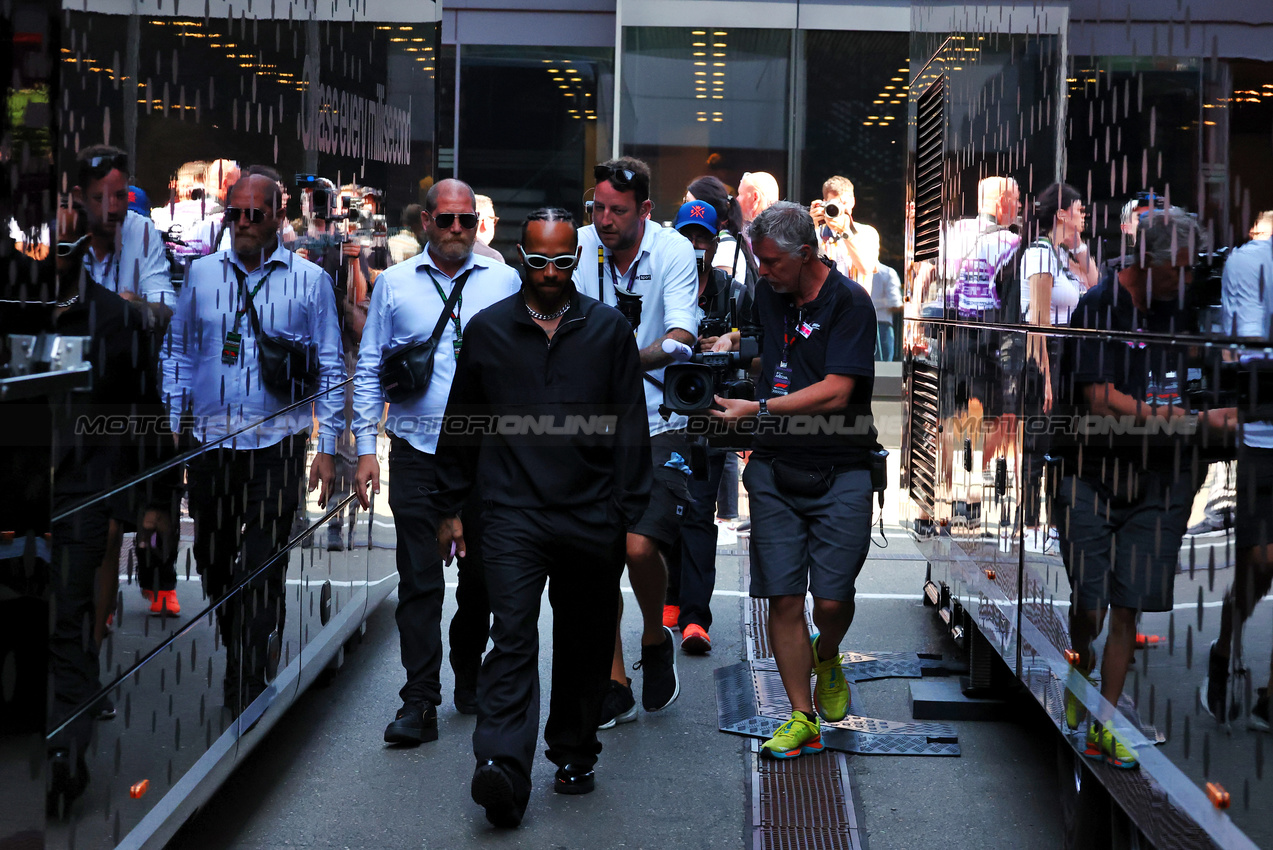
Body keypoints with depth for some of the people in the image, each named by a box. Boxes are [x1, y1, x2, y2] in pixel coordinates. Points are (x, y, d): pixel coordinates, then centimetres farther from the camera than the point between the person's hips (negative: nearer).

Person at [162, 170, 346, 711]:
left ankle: (249, 694, 2)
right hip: (209, 445, 3)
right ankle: (238, 657, 34)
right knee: (212, 564, 12)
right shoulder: (202, 274, 8)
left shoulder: (310, 280, 1)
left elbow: (330, 367, 3)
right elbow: (178, 352, 13)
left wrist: (327, 448, -2)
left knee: (262, 573, -4)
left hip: (276, 448, -3)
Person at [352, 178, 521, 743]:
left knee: (482, 576, 10)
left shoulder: (505, 283, 5)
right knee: (419, 579, -5)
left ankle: (469, 680, 28)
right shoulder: (394, 284, 6)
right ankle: (420, 702, -2)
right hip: (417, 453, -1)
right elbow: (369, 370, 8)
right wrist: (366, 449, 1)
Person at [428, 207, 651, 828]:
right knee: (513, 638, -13)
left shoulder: (608, 329, 6)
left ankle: (574, 755, 28)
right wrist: (449, 508, 11)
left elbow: (631, 428, 6)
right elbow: (460, 423, 13)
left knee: (584, 643, 12)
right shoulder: (488, 330, 6)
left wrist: (632, 516, 2)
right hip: (513, 514, -1)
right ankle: (502, 771, -22)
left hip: (592, 518, 1)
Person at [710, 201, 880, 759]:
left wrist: (756, 409, -17)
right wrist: (728, 345, 10)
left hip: (839, 472, -4)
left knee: (831, 598, -6)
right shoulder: (767, 294, 10)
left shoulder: (849, 303, -9)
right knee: (783, 597, -2)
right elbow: (747, 331, 34)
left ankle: (826, 657, 29)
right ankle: (802, 717, 7)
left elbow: (835, 393, -17)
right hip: (775, 469, 5)